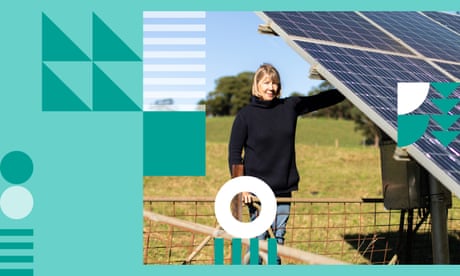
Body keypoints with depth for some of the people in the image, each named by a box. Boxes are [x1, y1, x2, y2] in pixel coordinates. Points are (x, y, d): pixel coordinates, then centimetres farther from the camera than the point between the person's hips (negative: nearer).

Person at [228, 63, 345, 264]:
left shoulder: (290, 107, 5)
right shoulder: (245, 115, -3)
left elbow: (321, 100, 12)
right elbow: (234, 154, -3)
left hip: (284, 189, 4)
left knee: (278, 238, 10)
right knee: (258, 238, -2)